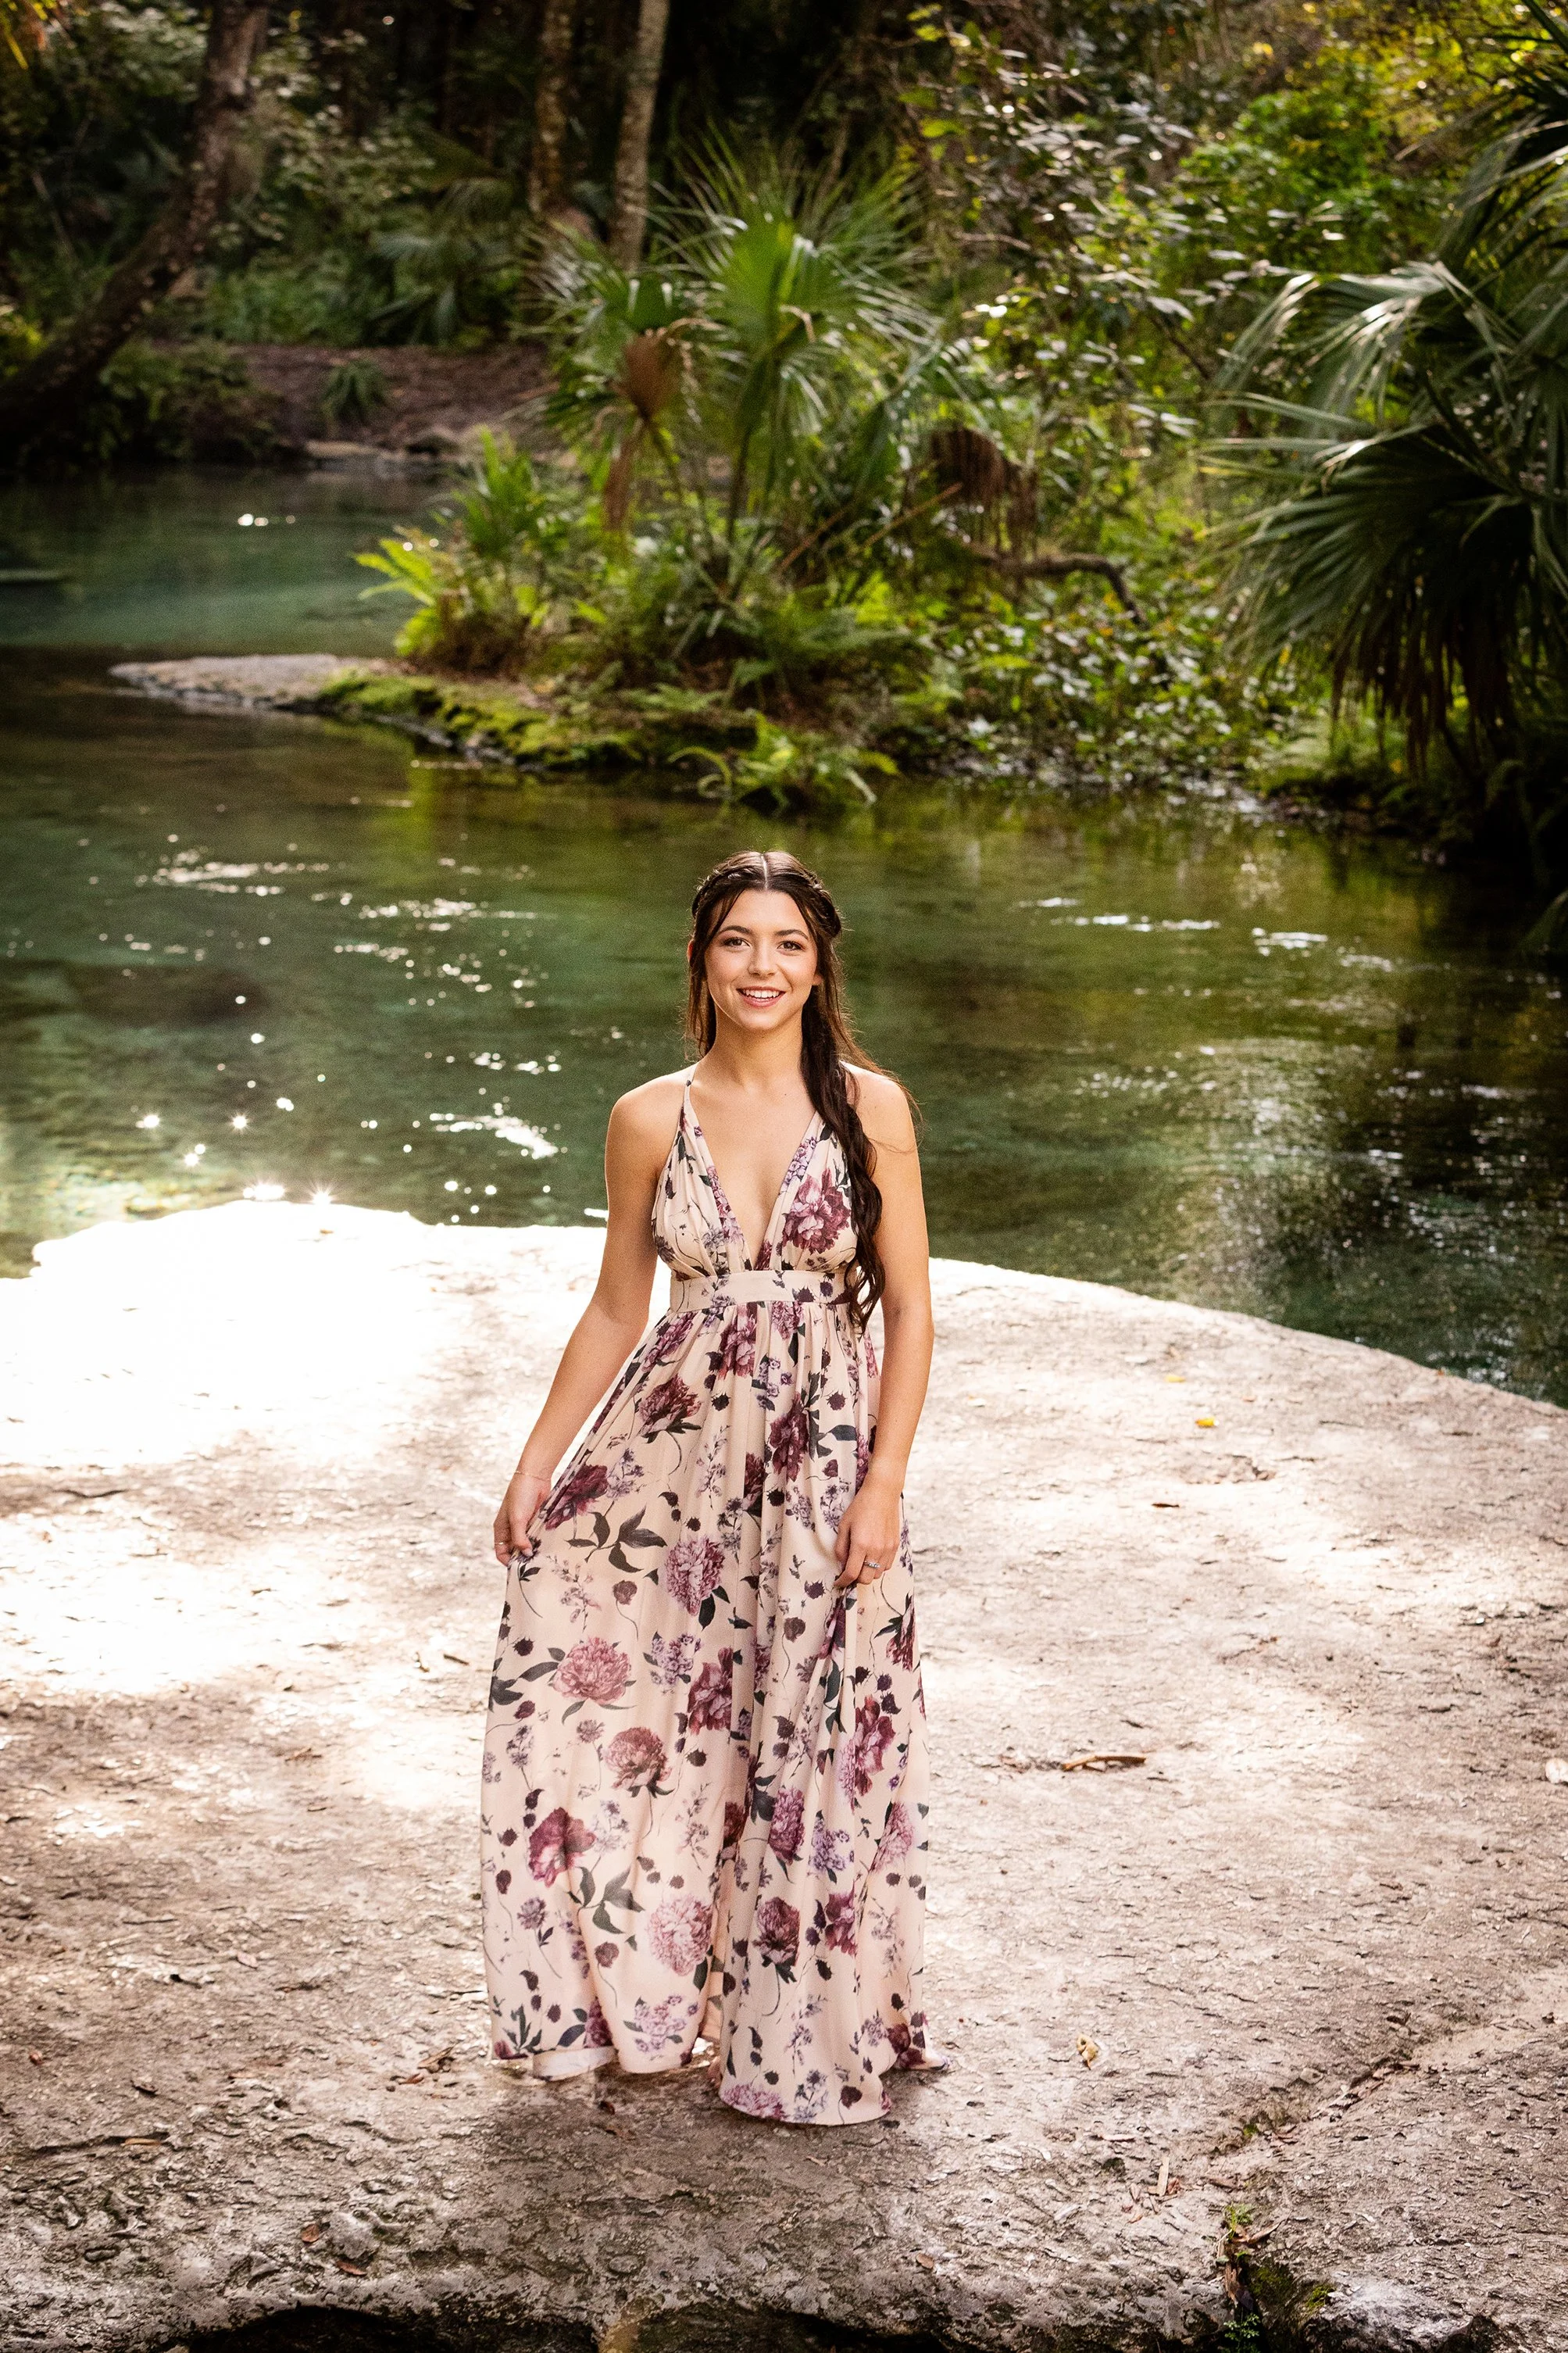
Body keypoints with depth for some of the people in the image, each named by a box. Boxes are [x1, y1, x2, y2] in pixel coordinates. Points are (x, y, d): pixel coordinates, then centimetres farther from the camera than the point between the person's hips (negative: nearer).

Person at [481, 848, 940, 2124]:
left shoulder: (871, 1109, -4)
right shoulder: (651, 1121, 2)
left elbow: (910, 1310, -3)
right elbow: (617, 1312, 9)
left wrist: (883, 1481, -11)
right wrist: (538, 1463, 6)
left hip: (822, 1456, -2)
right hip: (676, 1447, 2)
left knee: (813, 1750, 1)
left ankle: (803, 2033, 21)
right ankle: (628, 1979, 17)